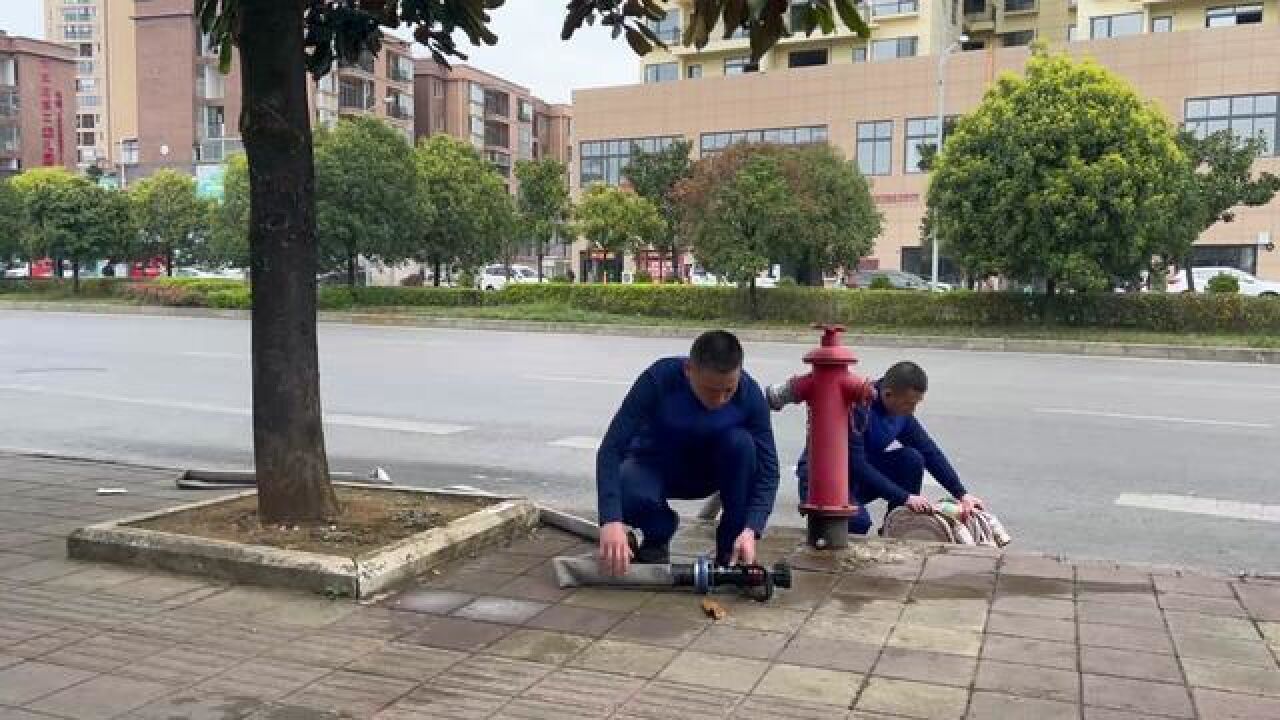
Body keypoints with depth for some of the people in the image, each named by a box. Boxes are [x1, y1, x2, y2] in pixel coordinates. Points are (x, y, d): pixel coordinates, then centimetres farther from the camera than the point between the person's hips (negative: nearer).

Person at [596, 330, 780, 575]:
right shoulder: (659, 380, -30)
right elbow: (610, 450, -33)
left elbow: (768, 469, -22)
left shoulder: (750, 395, -25)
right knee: (627, 495, -35)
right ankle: (658, 533, 2)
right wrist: (611, 521, -46)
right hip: (654, 466, -1)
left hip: (708, 471, 2)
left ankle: (730, 549, -14)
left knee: (740, 443, -31)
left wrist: (751, 530, -38)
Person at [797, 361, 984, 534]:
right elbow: (856, 465, -30)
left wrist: (962, 494, -8)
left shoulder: (901, 413, -3)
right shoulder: (856, 407, -27)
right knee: (858, 521, -36)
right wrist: (904, 497, -30)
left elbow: (930, 452, 1)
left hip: (860, 478, 8)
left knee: (912, 459, -13)